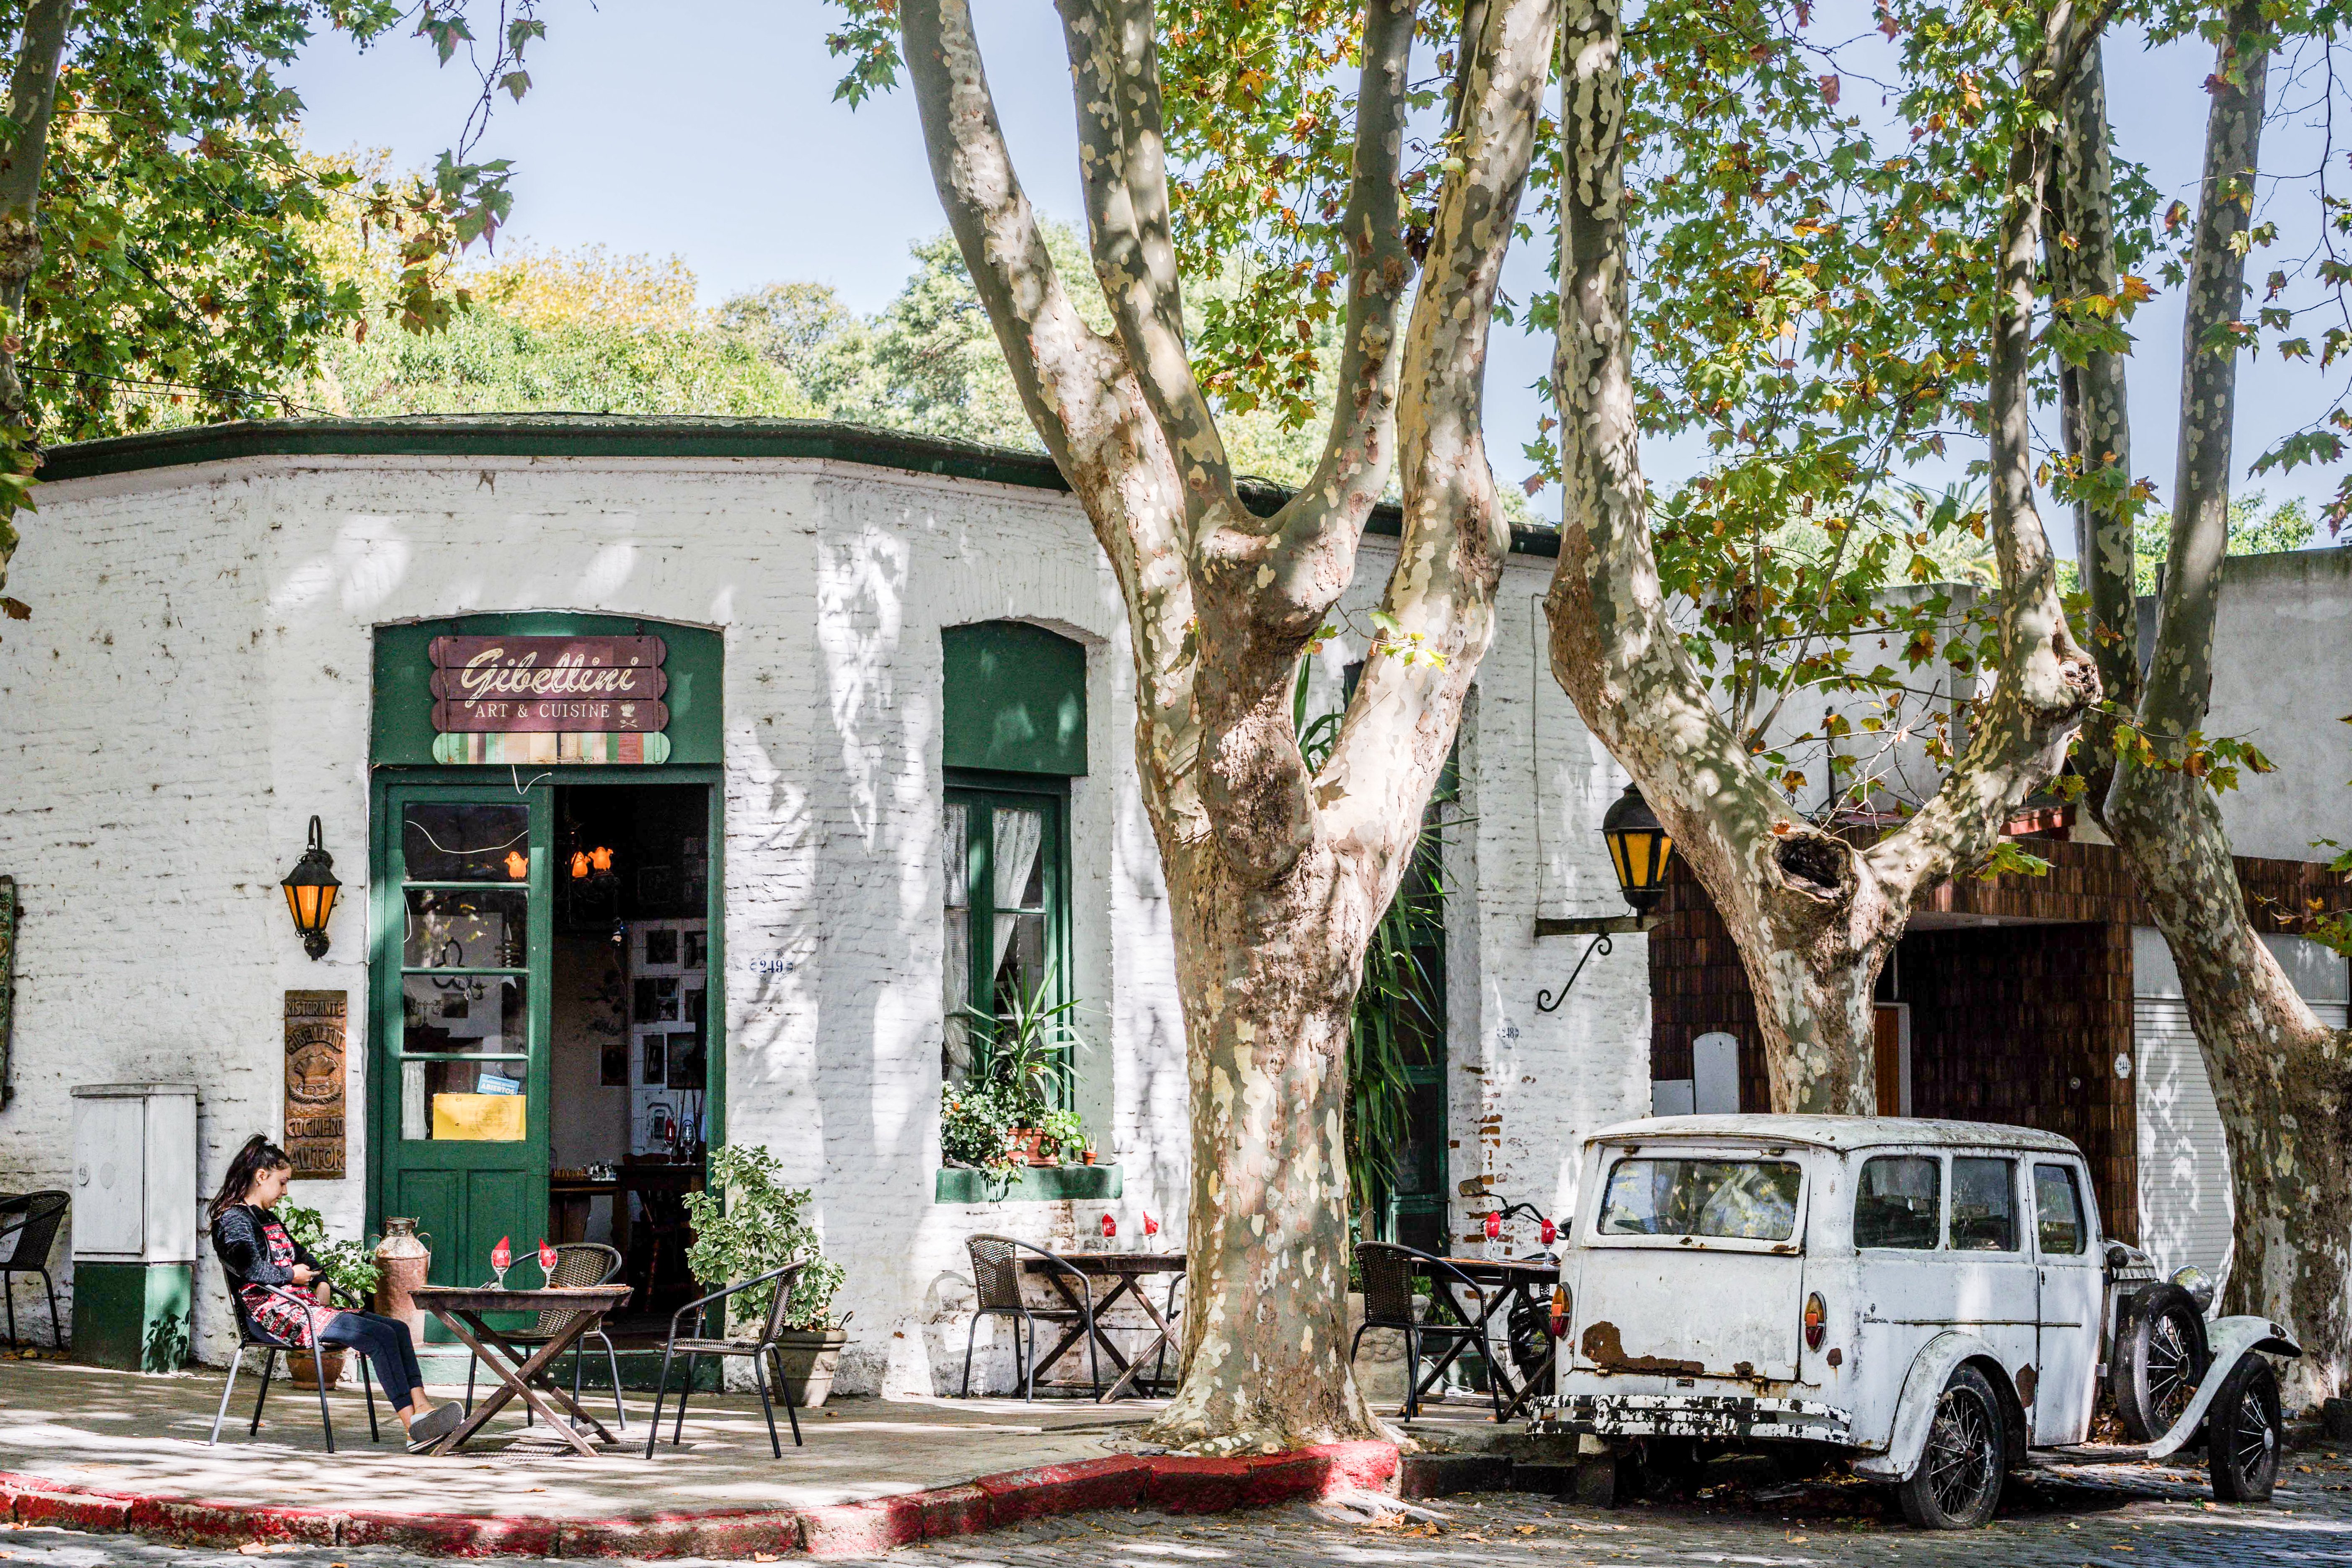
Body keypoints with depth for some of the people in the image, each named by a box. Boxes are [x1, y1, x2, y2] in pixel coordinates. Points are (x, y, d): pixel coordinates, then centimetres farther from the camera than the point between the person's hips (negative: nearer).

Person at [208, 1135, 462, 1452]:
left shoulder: (267, 1219, 25)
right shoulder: (235, 1219, -5)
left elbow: (303, 1256, 33)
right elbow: (250, 1269, -20)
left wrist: (321, 1282, 14)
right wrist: (292, 1276, -6)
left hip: (303, 1306, 10)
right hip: (282, 1315, -10)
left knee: (398, 1328, -4)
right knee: (381, 1337, -24)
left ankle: (420, 1406, -20)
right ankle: (413, 1427, -30)